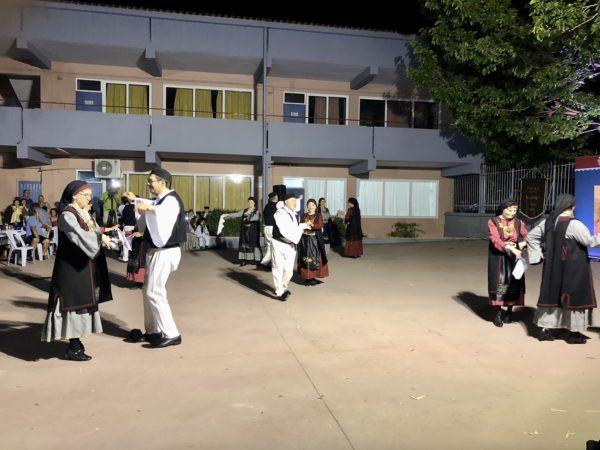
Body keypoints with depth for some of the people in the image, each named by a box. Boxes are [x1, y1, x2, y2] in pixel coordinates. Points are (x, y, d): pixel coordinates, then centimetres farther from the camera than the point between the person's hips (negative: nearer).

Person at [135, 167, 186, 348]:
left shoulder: (171, 200, -17)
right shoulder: (160, 200, 14)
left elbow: (163, 213, -40)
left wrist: (149, 208, -57)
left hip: (164, 252, -10)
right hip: (157, 251, 10)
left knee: (154, 293, -9)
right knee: (149, 291, 15)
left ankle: (171, 334, -3)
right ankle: (153, 330, 25)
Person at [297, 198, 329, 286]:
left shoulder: (318, 216, 1)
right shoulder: (304, 216, 12)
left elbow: (320, 226, -13)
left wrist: (311, 225, -27)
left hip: (315, 239, -3)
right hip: (305, 239, 3)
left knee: (314, 258, -4)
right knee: (305, 259, 1)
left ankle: (313, 277, 3)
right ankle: (307, 277, 6)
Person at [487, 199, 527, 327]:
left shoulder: (518, 223, 5)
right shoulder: (493, 222, -5)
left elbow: (526, 236, 7)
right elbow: (495, 239, -17)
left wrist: (523, 242, -17)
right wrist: (510, 248, -30)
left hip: (514, 257, 3)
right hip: (498, 257, -3)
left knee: (513, 284, 4)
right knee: (499, 283, -2)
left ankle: (509, 312, 17)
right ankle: (497, 313, 6)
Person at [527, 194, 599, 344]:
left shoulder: (548, 222, 3)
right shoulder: (574, 224, -18)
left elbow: (531, 236, 10)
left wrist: (538, 254, 8)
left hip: (553, 267, 6)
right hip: (573, 269, -6)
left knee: (551, 294, 13)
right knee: (575, 296, 7)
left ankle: (544, 330, 15)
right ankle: (574, 333, 15)